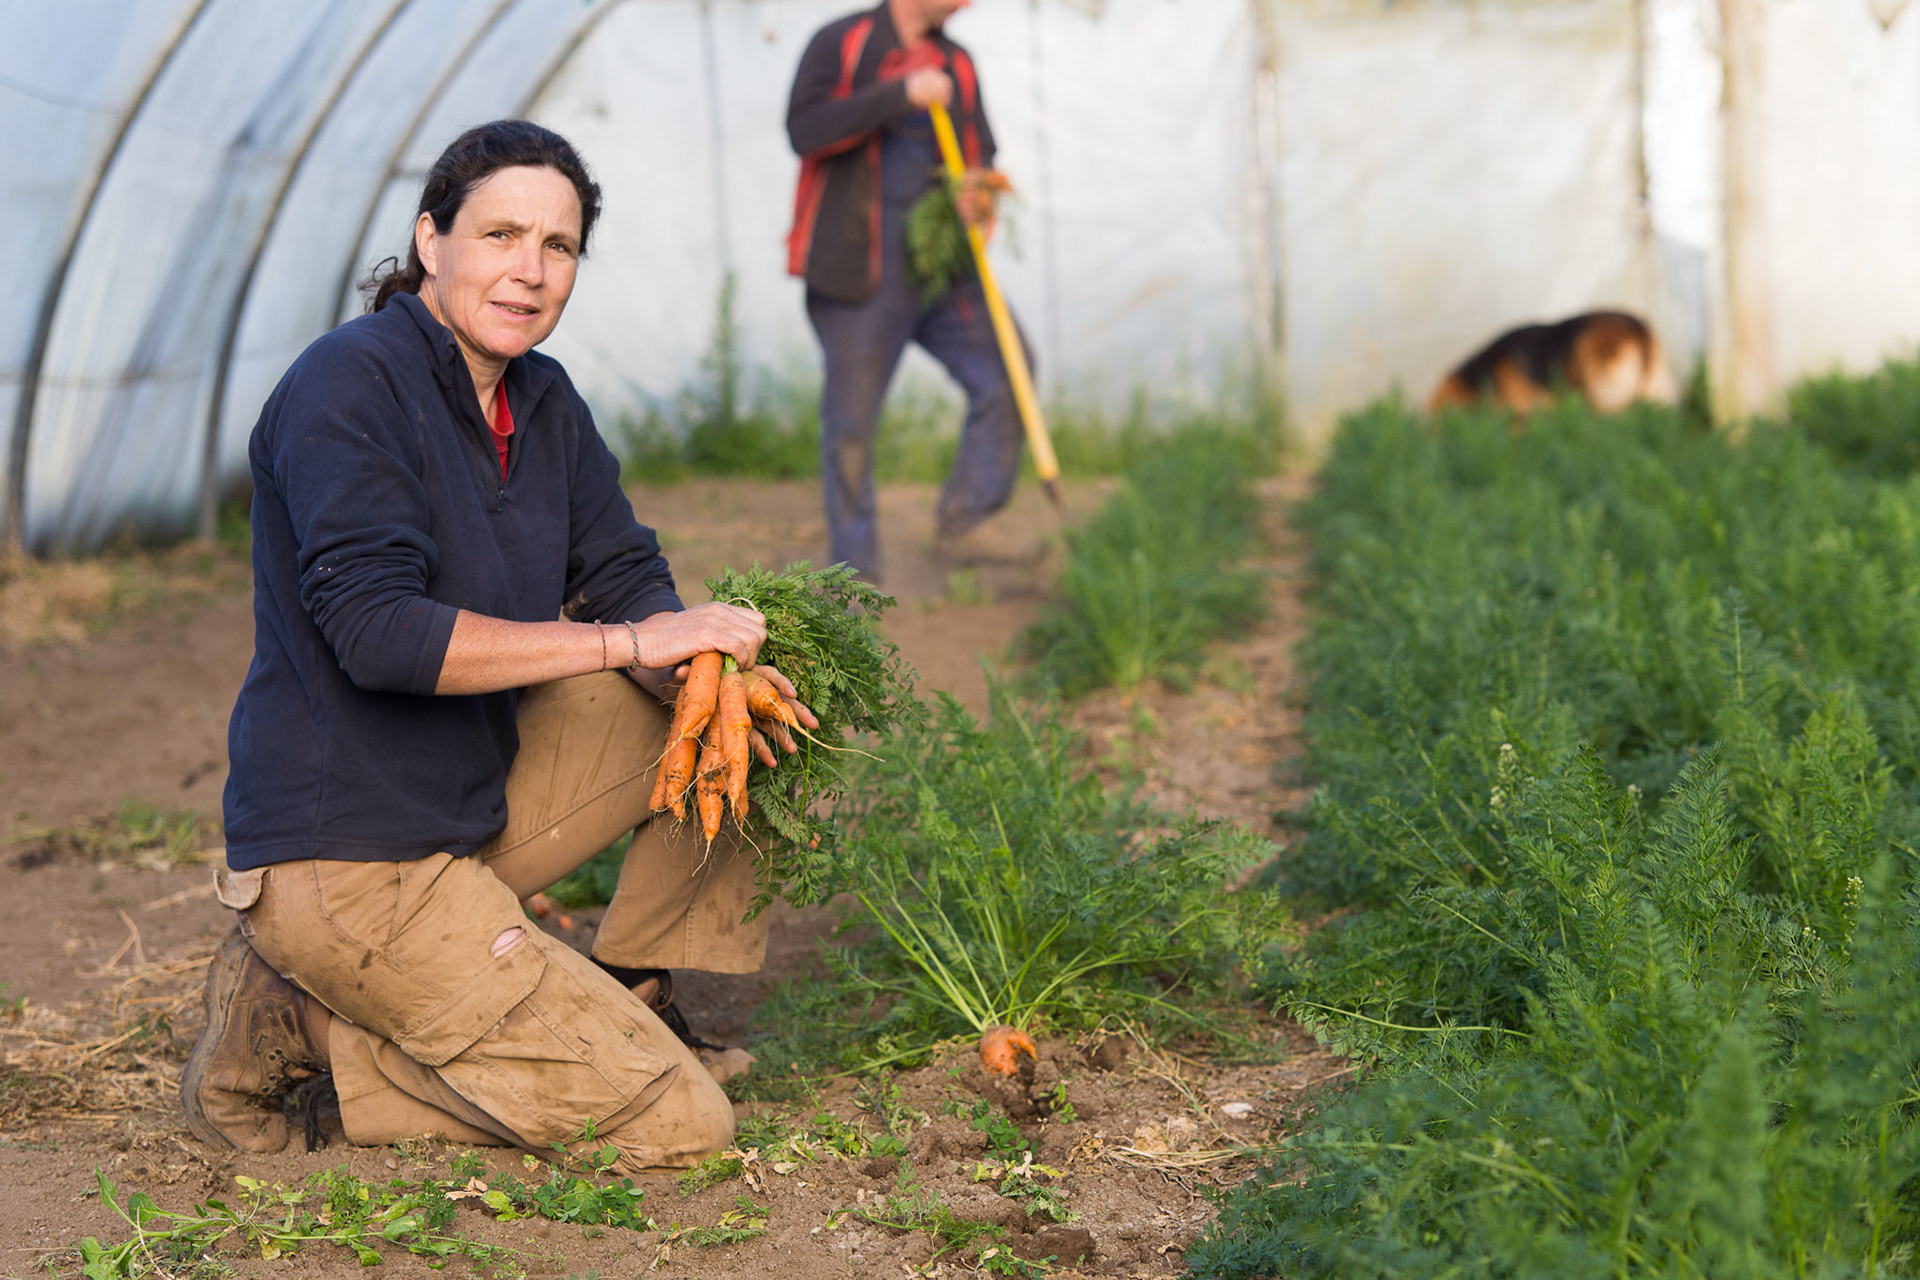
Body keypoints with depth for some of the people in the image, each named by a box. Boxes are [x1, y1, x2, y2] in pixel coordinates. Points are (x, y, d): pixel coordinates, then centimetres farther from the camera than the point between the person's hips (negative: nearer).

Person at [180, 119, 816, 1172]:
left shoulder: (543, 401, 10)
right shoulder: (347, 384, -17)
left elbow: (628, 579, 8)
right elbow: (378, 633, -27)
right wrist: (627, 641, -27)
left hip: (479, 801, 9)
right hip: (346, 862, -9)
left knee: (747, 704, 7)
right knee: (677, 1128, -12)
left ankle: (629, 1005, 12)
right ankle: (299, 1027, -3)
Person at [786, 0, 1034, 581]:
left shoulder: (957, 64, 16)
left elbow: (981, 157, 20)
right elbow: (805, 129, -15)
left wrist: (980, 195, -4)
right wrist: (899, 95, -21)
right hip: (862, 274, -5)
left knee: (1007, 374, -10)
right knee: (851, 425, -1)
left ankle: (962, 523, 3)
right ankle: (853, 575, 9)